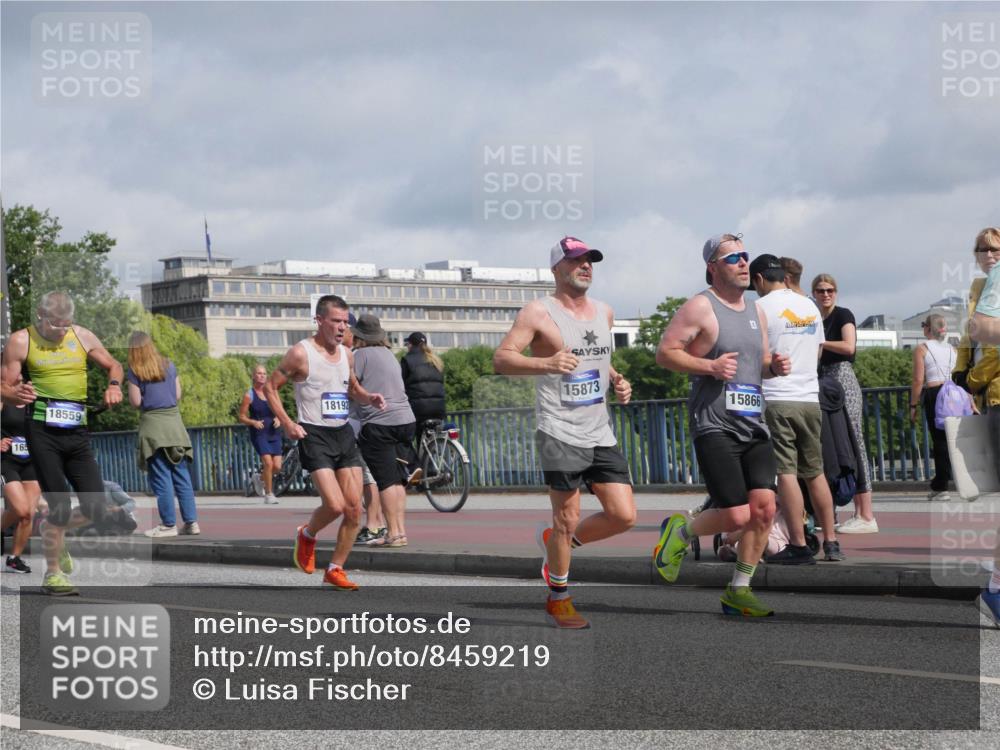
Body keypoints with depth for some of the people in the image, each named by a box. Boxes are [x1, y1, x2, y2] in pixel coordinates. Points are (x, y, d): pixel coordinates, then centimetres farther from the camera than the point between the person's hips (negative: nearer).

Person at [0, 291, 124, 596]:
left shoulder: (82, 336, 10)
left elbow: (113, 365, 22)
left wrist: (113, 385, 0)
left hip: (77, 433, 4)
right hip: (42, 430, -4)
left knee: (96, 509, -1)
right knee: (59, 507, -8)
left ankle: (53, 532, 29)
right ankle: (53, 573, 9)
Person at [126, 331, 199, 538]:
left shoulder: (135, 371, -6)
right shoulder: (169, 366, 7)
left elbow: (136, 402, -7)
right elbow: (178, 395, 10)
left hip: (152, 424, -4)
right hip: (174, 421, 4)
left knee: (161, 478, -1)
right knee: (182, 476, 7)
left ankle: (169, 524, -2)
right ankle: (191, 522, 6)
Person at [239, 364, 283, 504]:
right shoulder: (249, 395, -2)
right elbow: (242, 417, 0)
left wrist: (278, 419, -4)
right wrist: (254, 422, -18)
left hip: (274, 433, 4)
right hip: (259, 434, -4)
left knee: (277, 466, -4)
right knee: (268, 462, -18)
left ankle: (263, 477, 30)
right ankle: (269, 494, -2)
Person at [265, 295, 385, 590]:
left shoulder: (347, 355, 11)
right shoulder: (301, 353, -9)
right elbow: (270, 387, -3)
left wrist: (369, 398, 4)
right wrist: (287, 424, -12)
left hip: (344, 434, 6)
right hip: (314, 436, -6)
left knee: (354, 508, 0)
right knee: (335, 505, -17)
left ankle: (335, 569, 12)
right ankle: (307, 535, 14)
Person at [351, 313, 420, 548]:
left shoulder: (362, 354, -5)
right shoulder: (389, 354, 19)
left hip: (378, 424, -8)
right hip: (405, 421, 8)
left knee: (386, 481, -6)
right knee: (397, 480, 10)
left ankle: (394, 533, -8)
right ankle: (400, 530, 10)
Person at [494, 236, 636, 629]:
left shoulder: (604, 313, 15)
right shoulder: (539, 312, -6)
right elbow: (501, 358, -13)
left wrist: (617, 380, 11)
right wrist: (545, 363, -29)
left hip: (600, 432, 6)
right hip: (560, 432, -6)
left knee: (623, 515, 0)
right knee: (568, 518, -3)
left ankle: (555, 542, 24)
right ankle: (558, 598, 14)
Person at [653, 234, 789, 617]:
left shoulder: (756, 312, 18)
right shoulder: (700, 307, -6)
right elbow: (664, 353, -8)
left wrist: (774, 366, 5)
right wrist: (709, 366, -20)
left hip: (753, 425, 7)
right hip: (715, 426, -7)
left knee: (764, 507, -5)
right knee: (737, 516, -14)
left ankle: (738, 592, 8)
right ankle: (681, 531, 17)